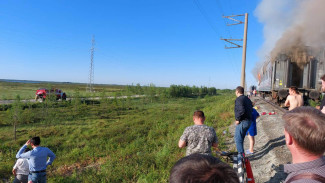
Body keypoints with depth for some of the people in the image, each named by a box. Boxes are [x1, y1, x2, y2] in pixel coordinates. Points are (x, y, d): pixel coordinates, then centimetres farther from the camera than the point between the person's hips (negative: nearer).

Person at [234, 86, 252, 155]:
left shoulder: (239, 99, -15)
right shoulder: (247, 99, 15)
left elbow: (241, 110, -27)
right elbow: (251, 109, 16)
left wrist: (238, 119, -17)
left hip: (242, 122, -9)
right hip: (249, 121, 9)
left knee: (238, 139, -1)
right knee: (241, 138, 19)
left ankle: (241, 154, 0)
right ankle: (241, 152, 27)